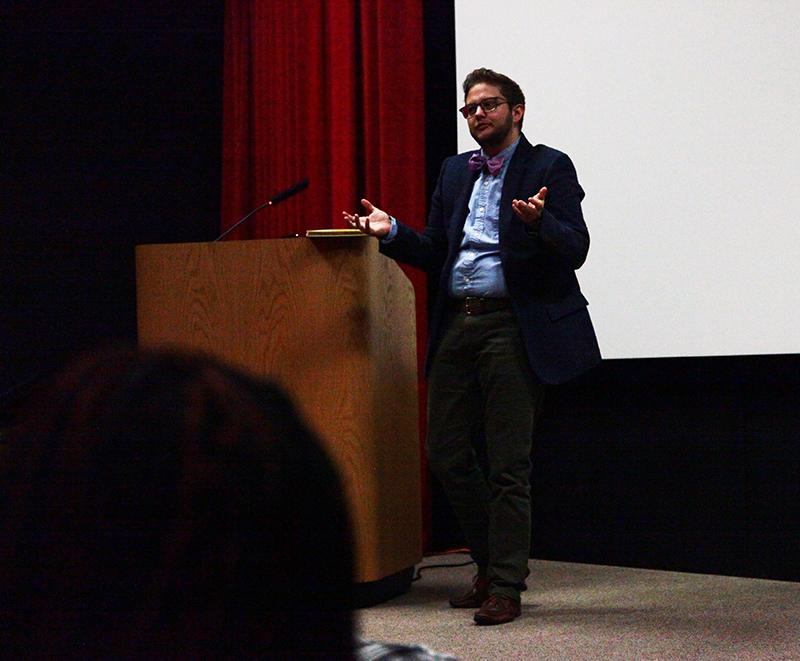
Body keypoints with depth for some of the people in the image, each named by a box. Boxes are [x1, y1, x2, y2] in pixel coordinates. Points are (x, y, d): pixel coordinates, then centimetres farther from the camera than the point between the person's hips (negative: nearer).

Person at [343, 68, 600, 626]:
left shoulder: (549, 167, 0)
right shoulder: (455, 172, 18)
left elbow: (575, 249, -8)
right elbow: (435, 254, 18)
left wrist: (538, 221, -27)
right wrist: (391, 231, 1)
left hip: (515, 329, -6)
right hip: (457, 328, 6)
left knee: (509, 463, -4)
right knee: (448, 454, 8)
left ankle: (506, 588, 3)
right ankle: (494, 564, 24)